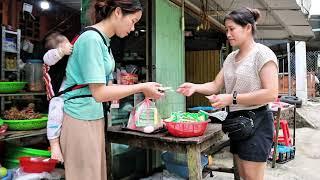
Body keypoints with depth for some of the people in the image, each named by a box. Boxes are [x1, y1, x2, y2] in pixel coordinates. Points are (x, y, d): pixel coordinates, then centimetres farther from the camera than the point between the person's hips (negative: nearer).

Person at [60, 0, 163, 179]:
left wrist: (141, 89, 4)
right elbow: (99, 93, -21)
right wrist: (141, 87, -14)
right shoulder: (91, 39, -17)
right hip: (81, 119, -8)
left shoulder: (102, 40, 10)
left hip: (95, 117, 8)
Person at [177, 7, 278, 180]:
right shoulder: (230, 57, 11)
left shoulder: (262, 53, -12)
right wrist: (195, 87, -10)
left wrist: (232, 98, -24)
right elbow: (216, 85, 8)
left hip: (255, 121, -7)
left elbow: (271, 93, -20)